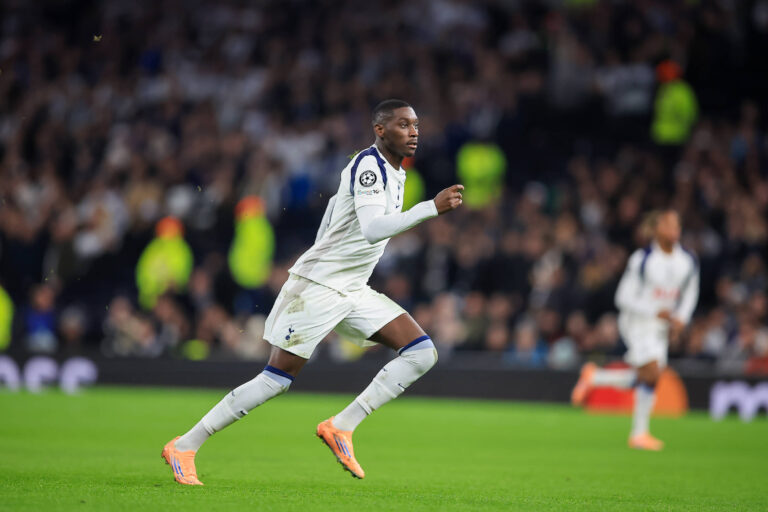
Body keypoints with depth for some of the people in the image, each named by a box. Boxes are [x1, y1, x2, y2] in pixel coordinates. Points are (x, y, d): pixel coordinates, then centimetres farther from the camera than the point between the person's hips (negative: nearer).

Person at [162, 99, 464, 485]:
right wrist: (433, 208, -36)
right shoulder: (368, 166, -17)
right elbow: (371, 229, -33)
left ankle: (341, 426, -6)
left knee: (422, 352, -5)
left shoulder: (390, 171, 12)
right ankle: (184, 447, 1)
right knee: (278, 377, -9)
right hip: (317, 286, -9)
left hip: (352, 292, 9)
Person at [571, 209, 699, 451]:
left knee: (644, 379, 5)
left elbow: (689, 295, 15)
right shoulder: (642, 259, -16)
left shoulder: (688, 261, 1)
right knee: (652, 373, -17)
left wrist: (680, 319, -2)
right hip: (638, 322, -7)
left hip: (661, 326, 7)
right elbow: (624, 297, -13)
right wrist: (655, 312, -21)